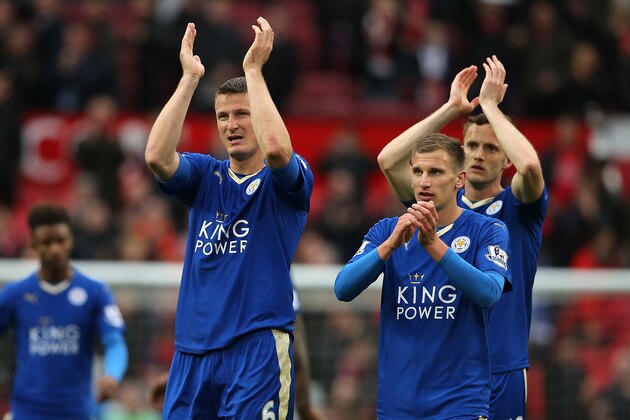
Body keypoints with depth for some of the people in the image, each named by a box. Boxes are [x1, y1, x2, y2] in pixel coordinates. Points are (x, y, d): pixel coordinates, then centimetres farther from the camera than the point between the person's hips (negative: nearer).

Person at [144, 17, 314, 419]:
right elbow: (157, 156, -6)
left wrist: (254, 70, -14)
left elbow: (276, 148, -22)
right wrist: (190, 77, -7)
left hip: (258, 348, -4)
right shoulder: (205, 176, 14)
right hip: (192, 350, 4)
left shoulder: (284, 180, 3)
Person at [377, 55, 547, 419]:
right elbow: (388, 160, -4)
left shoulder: (519, 208, 1)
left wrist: (490, 105, -10)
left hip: (501, 370, -3)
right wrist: (451, 108, -4)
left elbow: (530, 165, -21)